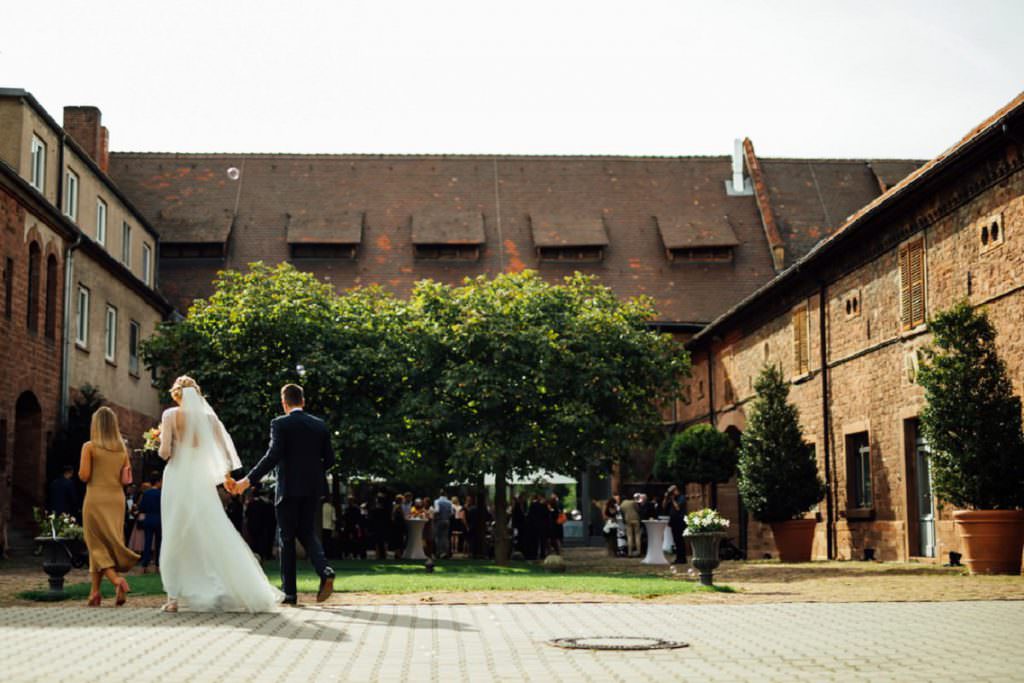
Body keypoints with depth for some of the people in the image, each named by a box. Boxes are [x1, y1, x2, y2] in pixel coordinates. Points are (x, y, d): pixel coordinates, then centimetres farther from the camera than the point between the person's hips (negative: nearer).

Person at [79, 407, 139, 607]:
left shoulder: (89, 447, -7)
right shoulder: (122, 449, 5)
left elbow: (84, 476, -13)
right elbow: (125, 480, 2)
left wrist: (82, 471, 8)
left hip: (96, 499, -4)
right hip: (117, 499, 4)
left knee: (98, 546, 2)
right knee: (110, 544, 11)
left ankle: (117, 579, -20)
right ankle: (95, 591, 9)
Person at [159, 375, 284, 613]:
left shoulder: (171, 415, -3)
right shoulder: (209, 416, 7)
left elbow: (165, 452, -7)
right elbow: (224, 449, 9)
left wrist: (162, 441, 14)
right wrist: (227, 475, 21)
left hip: (177, 479, -3)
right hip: (203, 481, 3)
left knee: (175, 539, 3)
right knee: (213, 536, 6)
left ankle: (174, 597, 1)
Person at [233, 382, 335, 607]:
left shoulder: (280, 424, -7)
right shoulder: (320, 425, 8)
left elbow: (272, 456, -18)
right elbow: (329, 459, 8)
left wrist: (248, 481, -19)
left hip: (289, 488, -4)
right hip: (313, 488, 4)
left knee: (287, 538, 5)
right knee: (307, 533, 15)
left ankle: (289, 592, 6)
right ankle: (325, 571, -11)